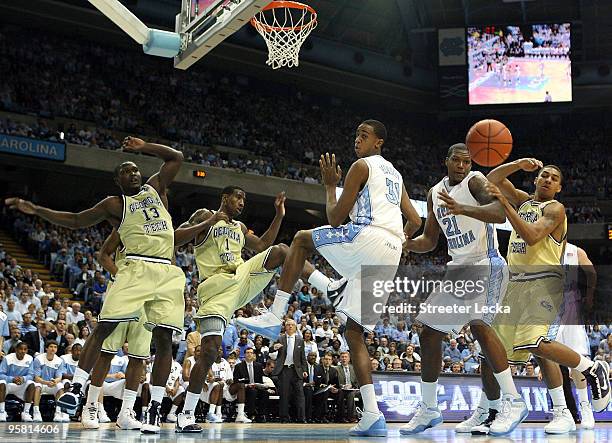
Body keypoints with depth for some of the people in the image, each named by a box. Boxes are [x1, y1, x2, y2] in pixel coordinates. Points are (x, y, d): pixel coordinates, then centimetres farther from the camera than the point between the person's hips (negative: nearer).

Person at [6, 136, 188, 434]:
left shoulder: (155, 187, 22)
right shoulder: (115, 204, 14)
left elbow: (176, 158, 25)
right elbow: (75, 220, 14)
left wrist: (143, 147, 18)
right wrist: (37, 210, 7)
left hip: (168, 273, 2)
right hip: (136, 268, -2)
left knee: (164, 338, -5)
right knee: (104, 326, -14)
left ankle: (154, 410, -1)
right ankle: (77, 389, -5)